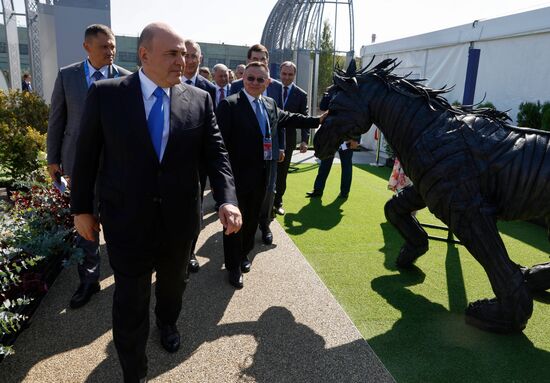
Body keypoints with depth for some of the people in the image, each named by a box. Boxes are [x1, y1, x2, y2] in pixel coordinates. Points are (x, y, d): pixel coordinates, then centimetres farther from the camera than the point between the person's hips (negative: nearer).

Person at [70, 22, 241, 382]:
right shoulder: (105, 94, -7)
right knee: (130, 301, 9)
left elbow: (216, 153, -6)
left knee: (174, 282, 24)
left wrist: (227, 199, -20)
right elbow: (87, 154, -1)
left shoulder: (199, 99, -3)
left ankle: (168, 322, 57)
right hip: (127, 220, -2)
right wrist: (81, 207, 3)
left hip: (180, 218, 2)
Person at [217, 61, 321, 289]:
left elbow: (288, 119, 25)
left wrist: (318, 120, 25)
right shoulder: (229, 105, -12)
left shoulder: (270, 104, 10)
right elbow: (220, 140, -16)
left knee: (252, 217, 19)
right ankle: (234, 267, 22)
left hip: (262, 175, 6)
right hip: (238, 175, -6)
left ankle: (244, 254, 41)